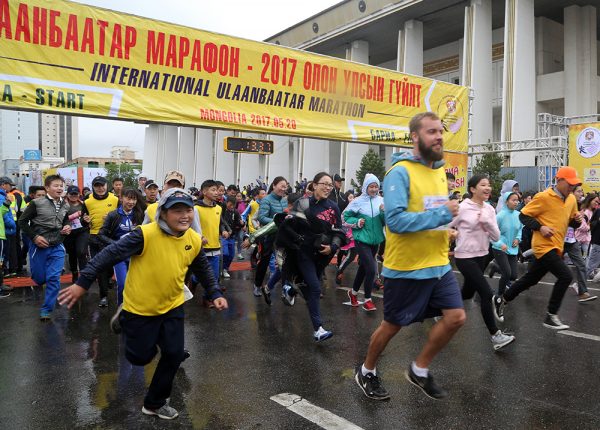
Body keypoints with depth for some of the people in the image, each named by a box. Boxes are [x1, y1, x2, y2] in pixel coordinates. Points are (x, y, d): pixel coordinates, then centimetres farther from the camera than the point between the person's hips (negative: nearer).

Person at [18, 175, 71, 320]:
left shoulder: (65, 206, 4)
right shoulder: (37, 203, -11)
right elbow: (22, 221, -5)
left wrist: (67, 228, 0)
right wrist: (34, 237, -14)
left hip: (57, 248, 3)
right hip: (39, 247, -3)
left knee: (54, 279, -4)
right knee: (39, 278, 8)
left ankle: (46, 310, 7)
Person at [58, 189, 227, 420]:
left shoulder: (194, 240, -8)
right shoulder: (145, 234, -26)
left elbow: (203, 270, 9)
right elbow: (111, 254, -24)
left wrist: (216, 294, 4)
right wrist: (82, 283, -26)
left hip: (172, 306, 4)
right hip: (139, 307, -4)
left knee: (174, 355, 4)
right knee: (140, 357, 10)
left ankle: (155, 403, 29)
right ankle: (125, 320, 39)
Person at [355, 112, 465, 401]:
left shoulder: (440, 171, 9)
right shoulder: (400, 172, -18)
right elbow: (395, 221, -27)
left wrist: (447, 227, 6)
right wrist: (442, 214, -25)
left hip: (439, 265, 7)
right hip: (406, 268, -7)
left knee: (456, 317, 4)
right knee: (392, 325, 8)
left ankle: (420, 370, 26)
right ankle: (366, 372, 34)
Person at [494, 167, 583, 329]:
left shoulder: (572, 199, 9)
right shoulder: (543, 197, -13)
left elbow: (571, 222, 21)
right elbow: (523, 216, -9)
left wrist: (577, 220, -2)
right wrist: (540, 227, -20)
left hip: (556, 247, 8)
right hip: (544, 246, -8)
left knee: (530, 279, 14)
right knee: (565, 276, -18)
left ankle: (501, 300, 30)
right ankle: (551, 316, -5)